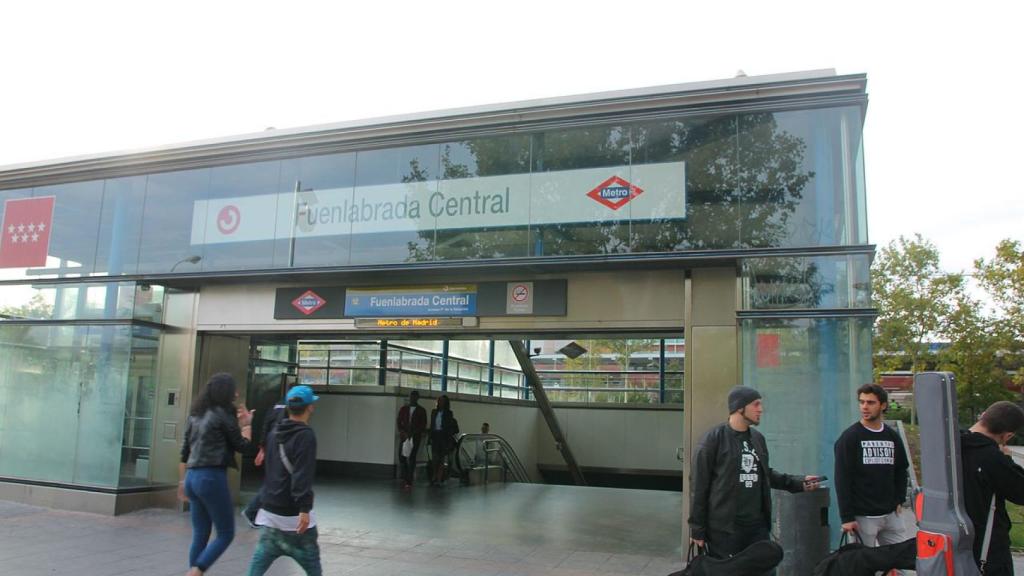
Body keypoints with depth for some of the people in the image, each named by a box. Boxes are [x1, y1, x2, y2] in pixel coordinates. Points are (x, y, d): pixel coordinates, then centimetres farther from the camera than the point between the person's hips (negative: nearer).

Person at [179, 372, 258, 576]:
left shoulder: (196, 415, 14)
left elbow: (184, 452, 17)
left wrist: (183, 481, 24)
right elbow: (245, 448, -4)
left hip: (193, 477, 8)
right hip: (212, 478, -8)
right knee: (226, 534, 2)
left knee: (200, 535, 15)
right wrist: (247, 425, 9)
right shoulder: (224, 415, -9)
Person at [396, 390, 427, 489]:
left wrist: (413, 433, -12)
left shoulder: (421, 411, 6)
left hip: (415, 437, -3)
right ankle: (405, 478, 17)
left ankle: (409, 481, -6)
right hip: (404, 436, 3)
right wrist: (402, 432, -10)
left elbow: (423, 426, 1)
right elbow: (399, 422, 9)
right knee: (401, 457, -1)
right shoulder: (403, 409, 13)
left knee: (411, 458, -8)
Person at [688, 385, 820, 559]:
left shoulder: (758, 438, 11)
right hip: (723, 528, -6)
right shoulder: (713, 439, -10)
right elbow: (699, 485, -10)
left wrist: (797, 482, 11)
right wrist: (697, 528, -10)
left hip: (757, 526, 7)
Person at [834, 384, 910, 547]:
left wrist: (900, 500, 7)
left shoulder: (893, 437, 9)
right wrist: (847, 517, -13)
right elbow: (842, 479, -10)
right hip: (862, 517, -5)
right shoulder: (850, 437, -7)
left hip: (891, 515, 5)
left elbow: (901, 470, 21)